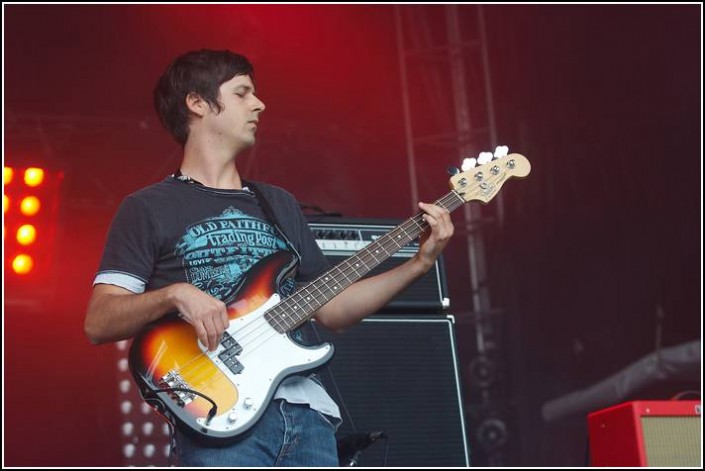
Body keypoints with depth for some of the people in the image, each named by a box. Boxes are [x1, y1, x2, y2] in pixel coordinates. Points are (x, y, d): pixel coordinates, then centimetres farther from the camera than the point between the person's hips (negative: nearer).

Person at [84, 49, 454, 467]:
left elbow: (329, 308, 20)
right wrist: (174, 294, -19)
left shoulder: (279, 204, 22)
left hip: (306, 411, 5)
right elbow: (98, 322, -3)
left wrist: (418, 264, 12)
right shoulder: (149, 209, 5)